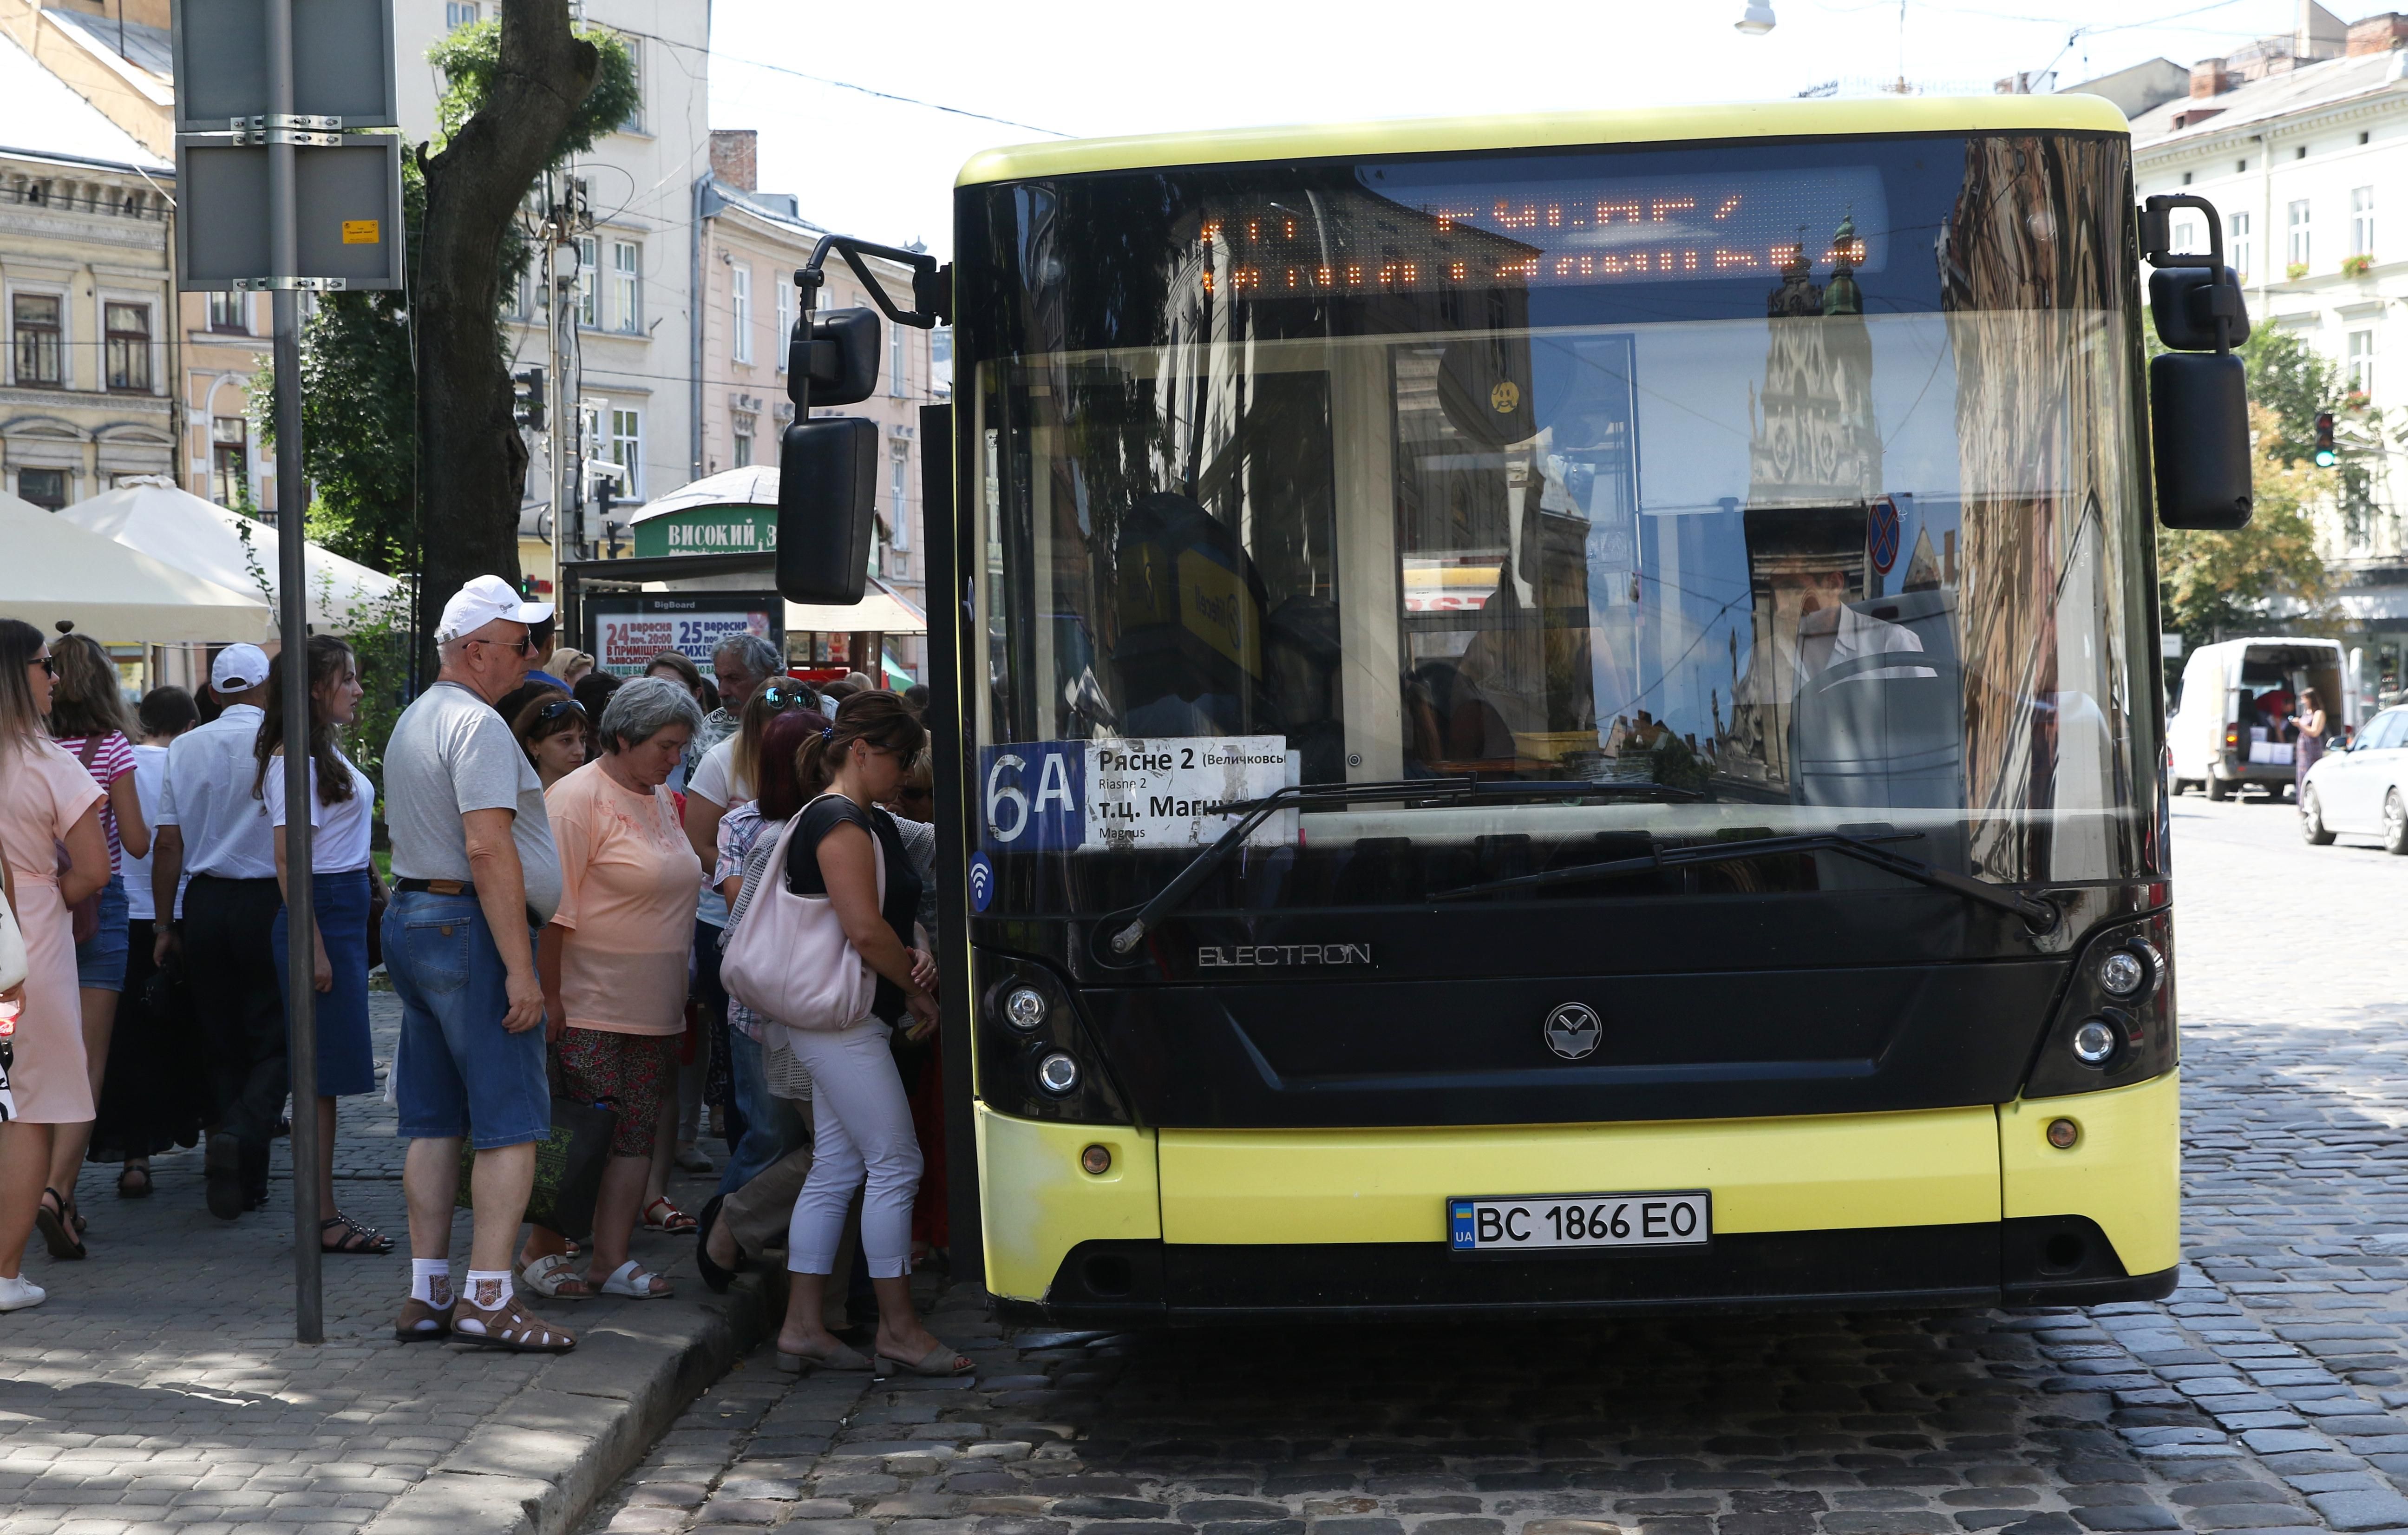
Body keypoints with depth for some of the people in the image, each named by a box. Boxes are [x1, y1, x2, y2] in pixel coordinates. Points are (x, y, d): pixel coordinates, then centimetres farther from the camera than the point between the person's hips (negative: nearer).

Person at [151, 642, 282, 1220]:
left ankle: (243, 1181, 11)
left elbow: (168, 846, 4)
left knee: (221, 1047, 11)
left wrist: (166, 924, 11)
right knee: (274, 1042, 3)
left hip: (204, 905, 4)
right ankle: (241, 1136, -22)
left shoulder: (186, 750, 3)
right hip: (268, 901, -4)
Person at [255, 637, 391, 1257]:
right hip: (320, 911, -10)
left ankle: (325, 1211, 13)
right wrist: (315, 948, -22)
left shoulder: (328, 751, 16)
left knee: (328, 1071, 10)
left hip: (348, 911, 10)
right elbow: (288, 861, -19)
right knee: (322, 1071, -7)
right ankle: (322, 1217, -4)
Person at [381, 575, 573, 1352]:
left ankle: (427, 1294, 11)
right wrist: (520, 968, -22)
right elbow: (489, 848, -22)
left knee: (434, 1122, 10)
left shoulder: (412, 721, 19)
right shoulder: (477, 724, -14)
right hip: (472, 932, -10)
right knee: (511, 1121, -7)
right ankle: (488, 1297, -10)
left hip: (409, 918, 10)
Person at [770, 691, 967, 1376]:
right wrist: (919, 992, -8)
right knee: (895, 1165, -7)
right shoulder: (842, 824, -15)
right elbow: (865, 930, -22)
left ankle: (802, 1326, 11)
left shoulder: (868, 821, 18)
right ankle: (898, 1329, -1)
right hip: (843, 1019, -10)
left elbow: (888, 919, 23)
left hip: (835, 1021, 10)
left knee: (835, 1170, 9)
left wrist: (914, 957, 1)